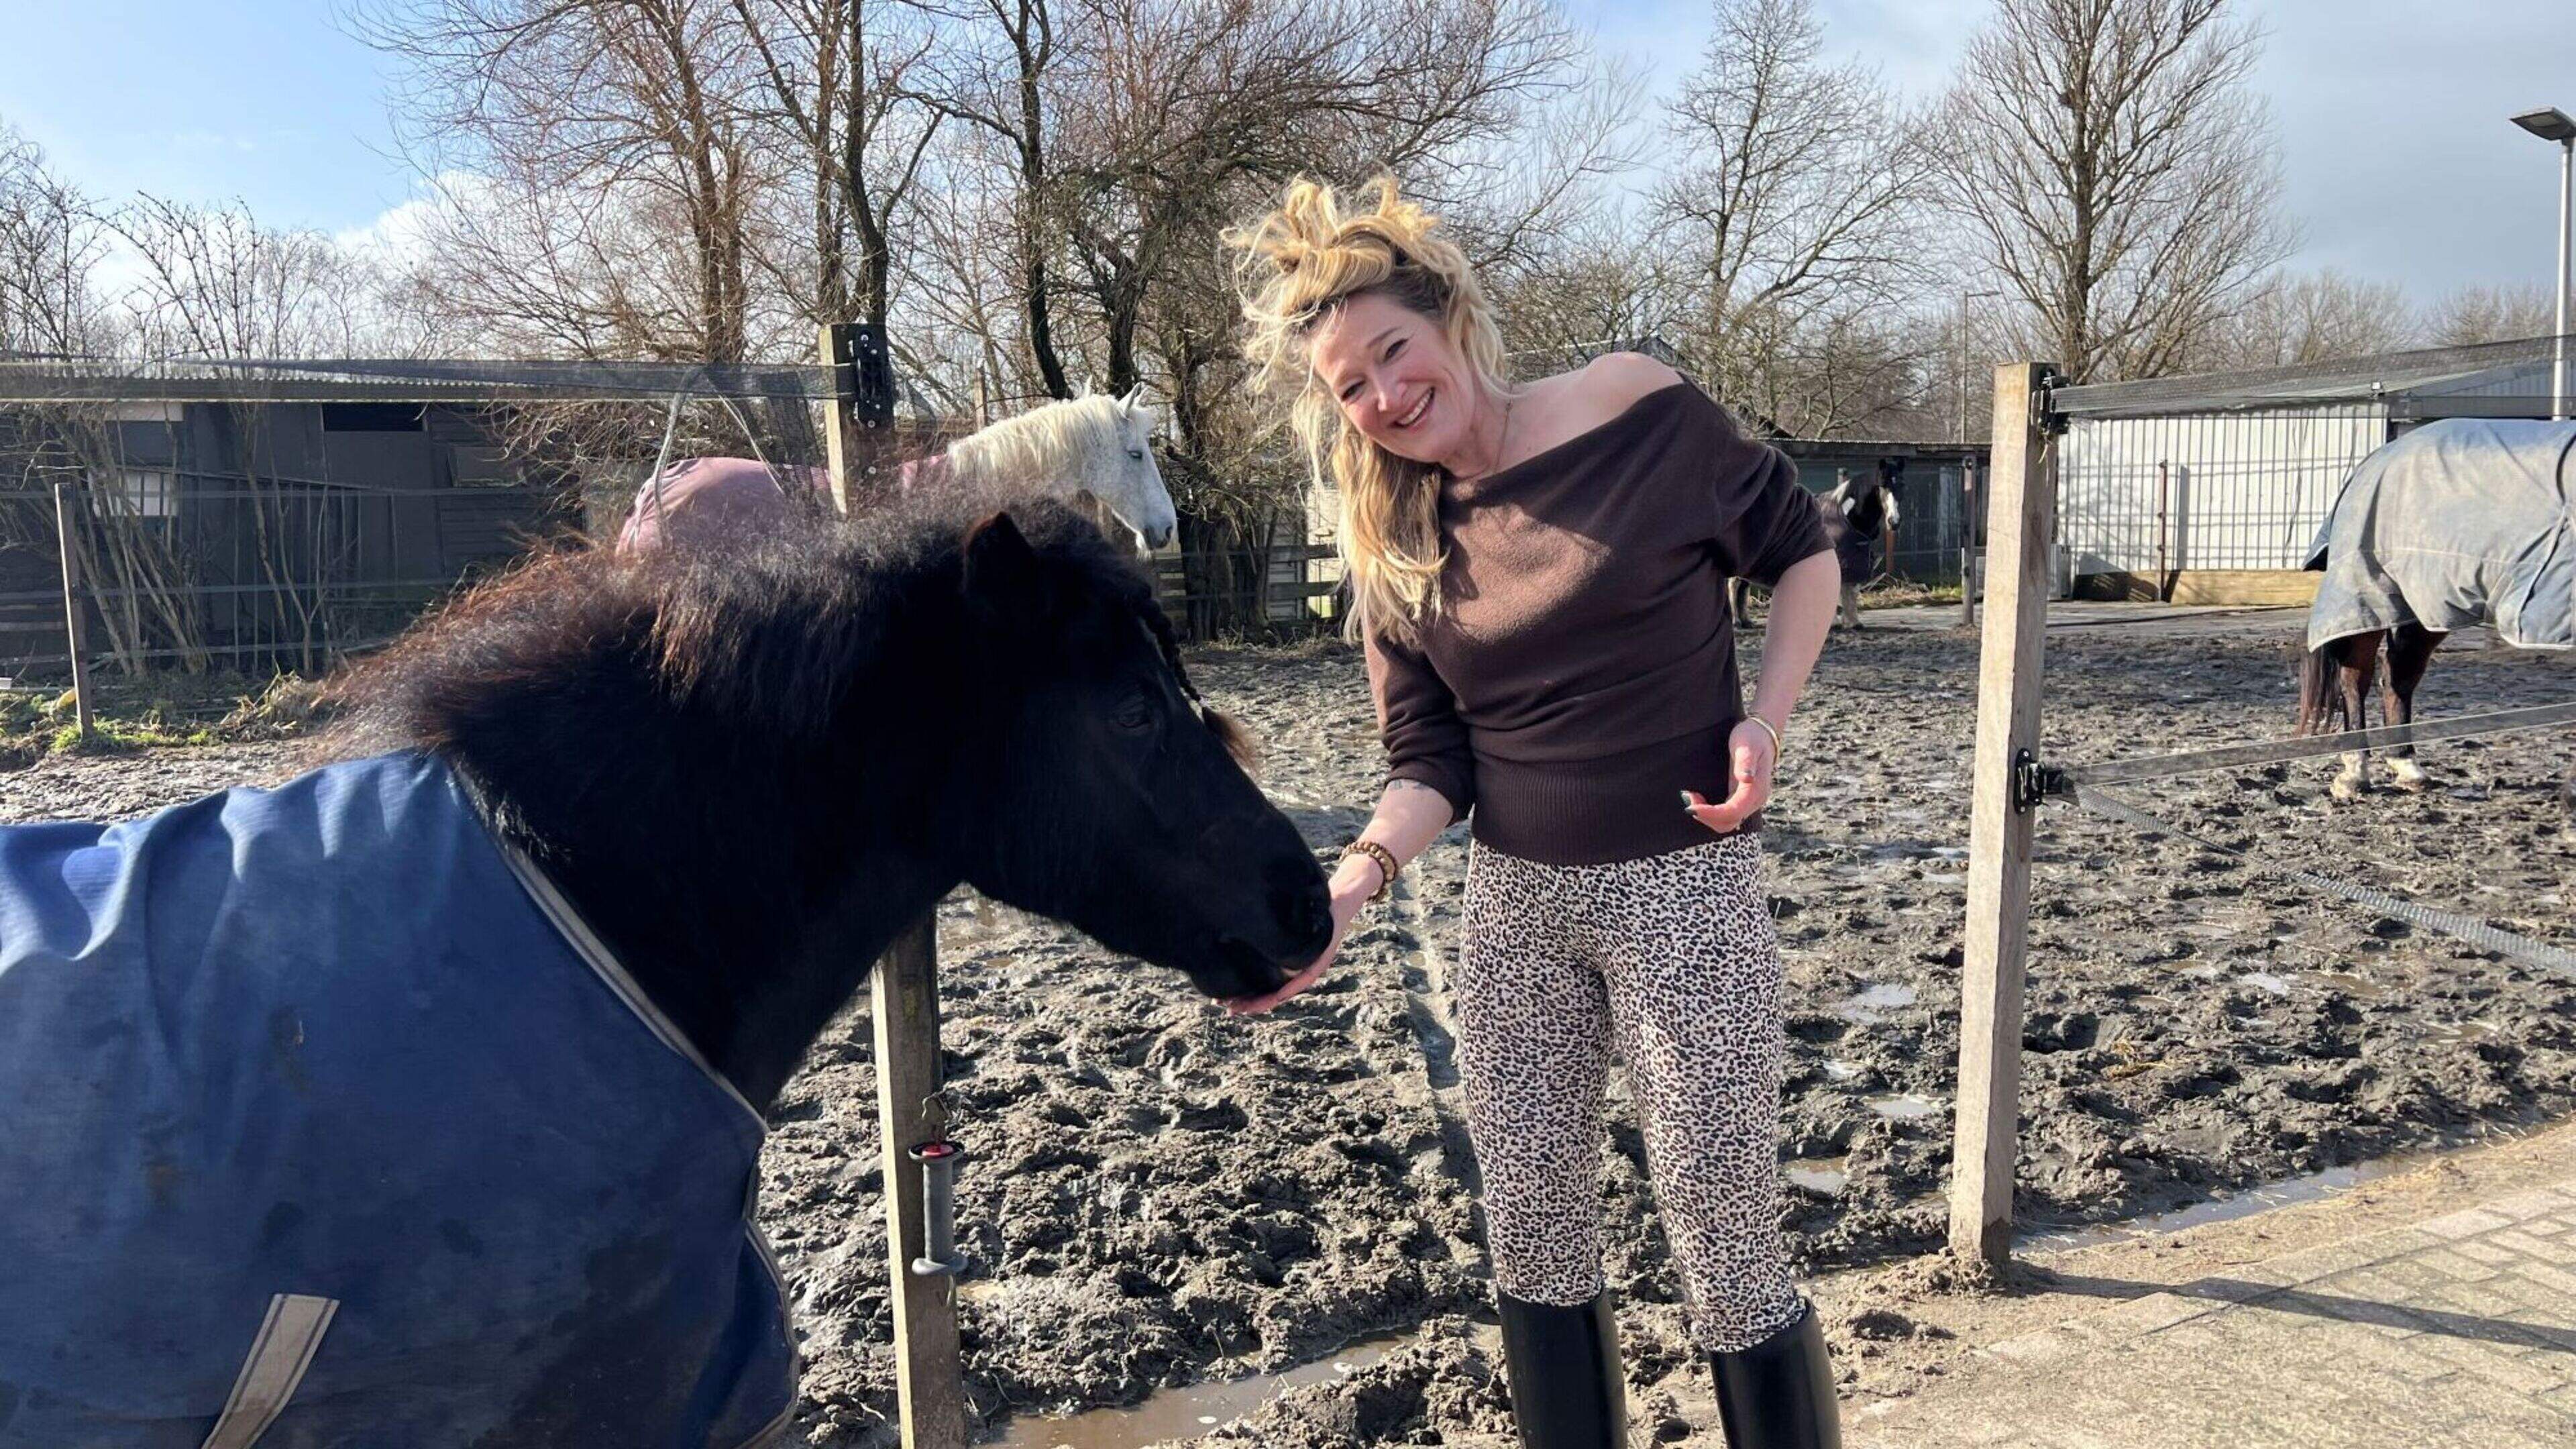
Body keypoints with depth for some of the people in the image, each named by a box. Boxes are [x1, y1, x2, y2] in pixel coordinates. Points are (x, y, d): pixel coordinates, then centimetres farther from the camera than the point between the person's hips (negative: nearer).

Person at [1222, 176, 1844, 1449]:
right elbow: (1430, 766, 0)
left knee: (1728, 1247, 3)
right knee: (1533, 1240, 13)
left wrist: (1765, 723, -11)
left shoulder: (1639, 410, -9)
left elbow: (1800, 550, 3)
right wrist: (1351, 883, -18)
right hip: (1514, 905, 4)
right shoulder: (1393, 545, 1)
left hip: (1684, 888, -4)